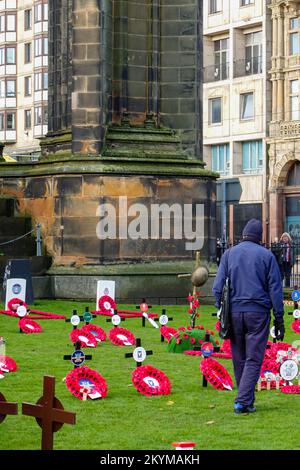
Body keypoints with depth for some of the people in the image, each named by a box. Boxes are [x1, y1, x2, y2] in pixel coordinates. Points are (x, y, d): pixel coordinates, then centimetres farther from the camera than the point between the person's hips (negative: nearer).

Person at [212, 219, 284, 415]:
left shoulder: (229, 254, 7)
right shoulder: (267, 255, 2)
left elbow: (218, 286, 2)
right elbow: (275, 289, 0)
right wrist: (279, 319, 3)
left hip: (234, 312, 2)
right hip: (258, 312, -2)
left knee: (239, 359, 12)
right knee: (254, 359, -2)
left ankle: (246, 400, 18)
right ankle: (243, 401, -14)